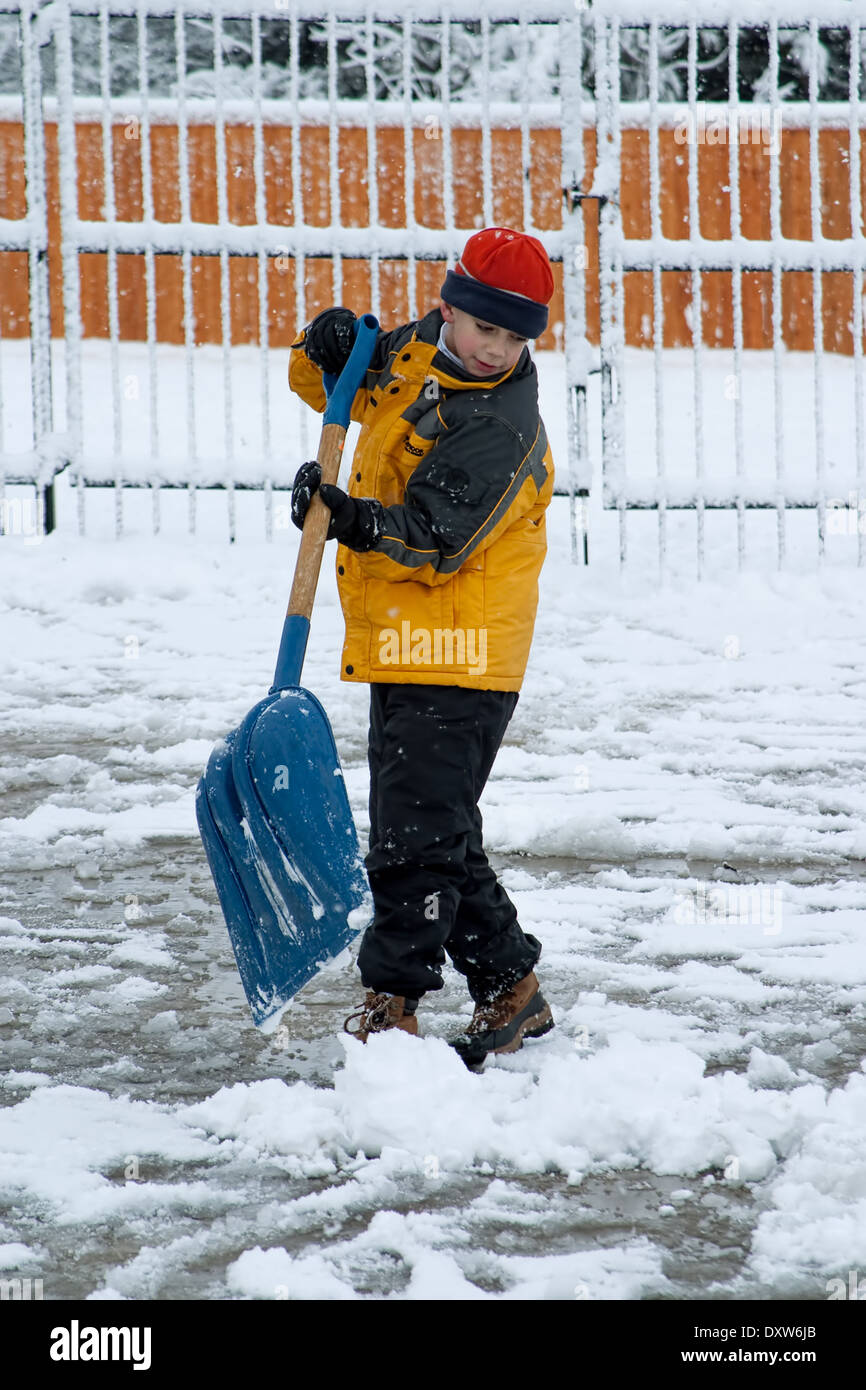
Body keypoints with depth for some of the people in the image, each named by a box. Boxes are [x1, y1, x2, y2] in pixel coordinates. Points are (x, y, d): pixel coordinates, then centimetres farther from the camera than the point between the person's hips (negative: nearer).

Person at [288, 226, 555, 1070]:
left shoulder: (500, 427, -19)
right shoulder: (416, 349, 6)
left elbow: (436, 539, -26)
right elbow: (337, 387, 20)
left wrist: (358, 522, -41)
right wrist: (324, 355, -3)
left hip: (458, 649, -10)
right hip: (405, 645, 10)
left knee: (416, 831, -11)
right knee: (440, 835, 15)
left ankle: (392, 1001, -7)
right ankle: (510, 993, 23)